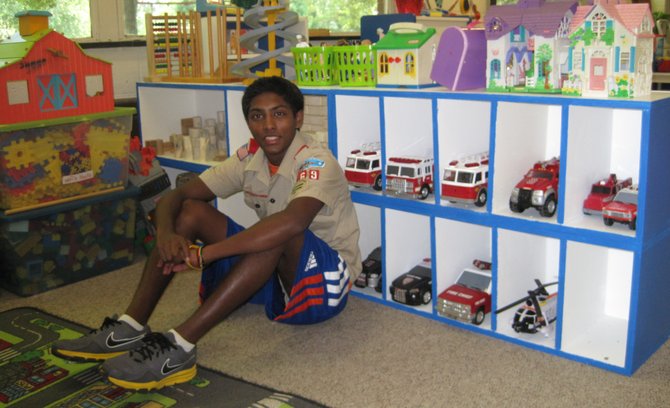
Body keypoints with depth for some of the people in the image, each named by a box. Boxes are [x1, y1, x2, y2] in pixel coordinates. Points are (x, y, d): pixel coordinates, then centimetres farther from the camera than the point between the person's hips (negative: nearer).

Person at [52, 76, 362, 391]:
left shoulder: (315, 161, -21)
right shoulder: (249, 158, 0)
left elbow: (292, 222, -42)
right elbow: (175, 196, -2)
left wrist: (201, 255, -41)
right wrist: (166, 232, -27)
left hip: (325, 280, -6)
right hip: (273, 270, 6)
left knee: (280, 234, -38)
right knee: (191, 210, -7)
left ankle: (180, 346, -37)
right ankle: (131, 328, -16)